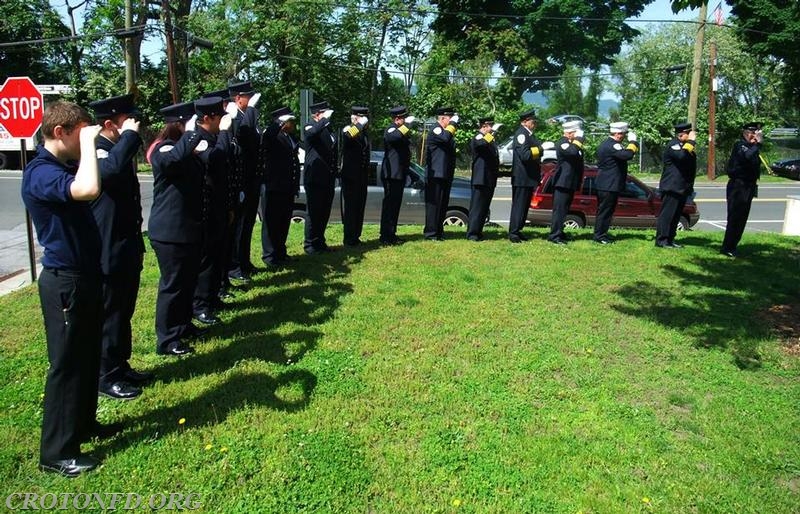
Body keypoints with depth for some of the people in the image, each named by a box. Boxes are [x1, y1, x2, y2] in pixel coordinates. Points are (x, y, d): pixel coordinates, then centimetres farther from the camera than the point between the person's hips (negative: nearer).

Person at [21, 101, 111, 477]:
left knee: (88, 356, 20)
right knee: (67, 363, 0)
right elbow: (89, 190, -41)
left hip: (85, 276, 10)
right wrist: (89, 143, -29)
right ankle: (56, 452, 13)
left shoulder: (65, 166, 11)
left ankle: (83, 424, 37)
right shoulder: (40, 173, -20)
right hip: (65, 282, -10)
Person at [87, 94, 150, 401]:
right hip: (108, 252, -10)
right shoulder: (97, 151, -17)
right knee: (110, 315, 2)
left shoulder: (119, 149, 15)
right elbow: (111, 169, -44)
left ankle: (121, 368, 31)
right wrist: (130, 136, -29)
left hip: (126, 248, 10)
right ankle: (107, 377, 15)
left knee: (124, 312, 18)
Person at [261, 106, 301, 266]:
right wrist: (281, 122, -32)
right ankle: (269, 256, 7)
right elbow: (266, 138, -34)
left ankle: (280, 252, 25)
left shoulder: (291, 137, 15)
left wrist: (296, 186, 18)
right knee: (271, 222, 0)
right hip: (274, 187, -8)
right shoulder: (273, 136, -9)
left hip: (288, 188, 8)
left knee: (284, 222, 14)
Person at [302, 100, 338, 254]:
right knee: (314, 212, -2)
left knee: (325, 212, 11)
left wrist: (334, 173, 20)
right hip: (315, 178, -7)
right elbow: (313, 132, -35)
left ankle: (320, 241, 22)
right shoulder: (310, 127, -7)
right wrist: (325, 119, -27)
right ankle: (310, 244, 7)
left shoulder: (328, 128, 16)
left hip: (328, 178, 7)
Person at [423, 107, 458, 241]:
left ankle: (439, 232, 19)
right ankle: (430, 233, -3)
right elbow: (445, 137, -30)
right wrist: (453, 124, -19)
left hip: (445, 175, 10)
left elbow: (451, 148, 22)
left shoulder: (445, 131, 21)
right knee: (434, 204, -7)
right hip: (435, 175, -10)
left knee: (443, 204, 12)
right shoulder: (435, 130, -9)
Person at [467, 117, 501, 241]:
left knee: (484, 207, 10)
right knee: (476, 207, -7)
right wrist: (493, 131, -27)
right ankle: (472, 233, -5)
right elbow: (483, 143, -32)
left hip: (490, 180, 9)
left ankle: (478, 231, 16)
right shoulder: (477, 138, -7)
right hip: (480, 179, -9)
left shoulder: (491, 139, 22)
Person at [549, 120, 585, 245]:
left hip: (571, 183, 10)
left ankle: (559, 232, 22)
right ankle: (554, 236, -7)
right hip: (563, 182, -10)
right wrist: (578, 139, -20)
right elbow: (573, 152, -32)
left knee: (564, 209, 14)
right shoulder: (562, 143, -13)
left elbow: (578, 158, 26)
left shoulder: (574, 143, 18)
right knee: (559, 209, -9)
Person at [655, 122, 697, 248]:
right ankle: (661, 240, -5)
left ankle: (670, 239, 17)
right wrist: (691, 141, -23)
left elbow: (691, 164, 26)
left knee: (676, 215, 11)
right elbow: (682, 156, -34)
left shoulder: (685, 145, 19)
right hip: (672, 187, -10)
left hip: (682, 188, 10)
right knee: (667, 214, -7)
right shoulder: (673, 145, -12)